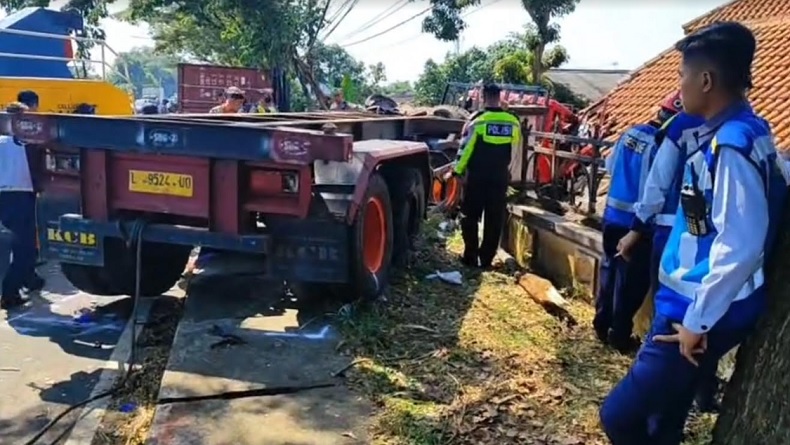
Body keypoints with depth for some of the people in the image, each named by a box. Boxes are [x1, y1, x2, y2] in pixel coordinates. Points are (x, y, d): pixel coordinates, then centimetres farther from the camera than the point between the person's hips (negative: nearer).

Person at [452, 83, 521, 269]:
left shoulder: (477, 120, -9)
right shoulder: (513, 122, 3)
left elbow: (465, 148, -7)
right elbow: (516, 150, 11)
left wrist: (457, 170, 2)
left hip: (477, 176, -3)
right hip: (500, 177, 3)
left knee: (470, 216, 9)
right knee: (494, 220, 9)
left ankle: (471, 256, 9)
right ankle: (486, 258, 13)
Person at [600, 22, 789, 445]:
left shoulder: (733, 145, -22)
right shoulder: (728, 135, 8)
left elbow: (740, 247, -26)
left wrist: (697, 321, -17)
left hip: (701, 316, -10)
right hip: (691, 305, 10)